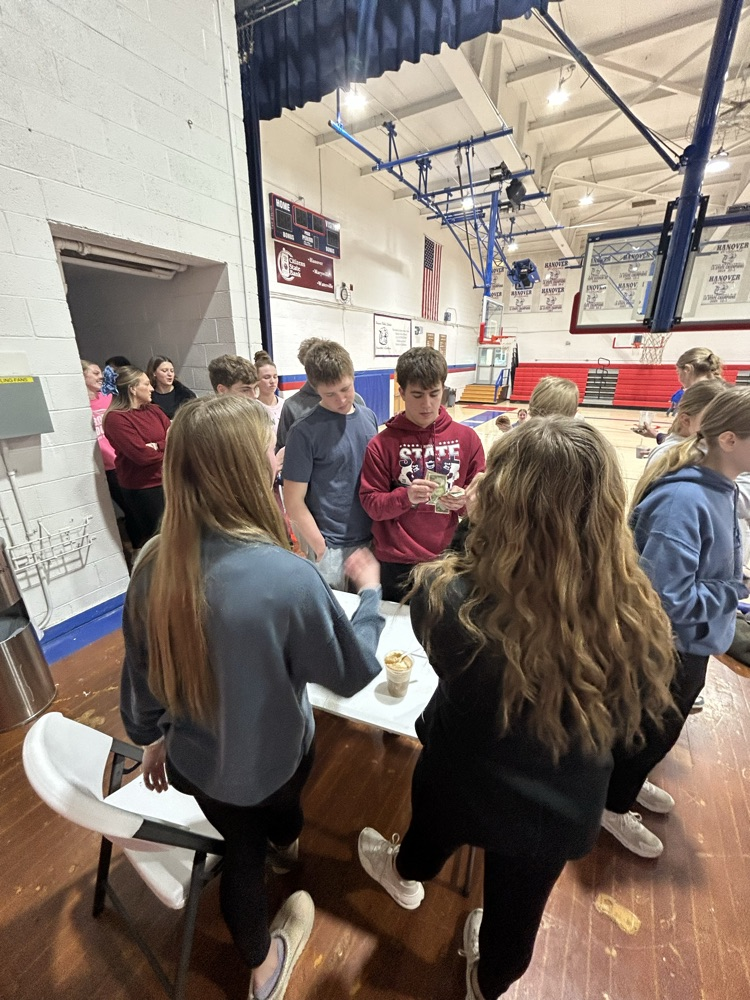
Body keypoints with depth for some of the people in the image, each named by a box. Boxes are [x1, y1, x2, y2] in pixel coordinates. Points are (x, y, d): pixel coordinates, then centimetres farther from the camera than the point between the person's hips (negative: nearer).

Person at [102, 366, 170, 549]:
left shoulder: (153, 410, 8)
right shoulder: (116, 418, -13)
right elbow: (142, 455, -20)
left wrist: (157, 446, -17)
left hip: (167, 480, 6)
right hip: (142, 487, -6)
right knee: (153, 536, 6)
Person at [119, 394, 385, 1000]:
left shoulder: (155, 564, -20)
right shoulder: (287, 576, -37)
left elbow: (140, 672, -5)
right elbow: (353, 673, -22)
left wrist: (151, 737, 13)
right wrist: (369, 591, -8)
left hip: (195, 759, 2)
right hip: (270, 761, -2)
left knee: (241, 849, 29)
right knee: (279, 811, 35)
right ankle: (285, 845, 71)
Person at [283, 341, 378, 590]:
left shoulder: (369, 417, 1)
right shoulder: (305, 431, -16)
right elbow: (293, 501, -13)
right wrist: (322, 550, -12)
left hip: (373, 537, 5)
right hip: (332, 546, -5)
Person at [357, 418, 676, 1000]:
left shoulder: (450, 599, -39)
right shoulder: (635, 618, -29)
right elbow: (636, 718, -8)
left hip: (463, 785, -1)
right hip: (562, 806, 2)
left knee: (432, 833, 36)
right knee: (518, 907, 33)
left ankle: (407, 874, 70)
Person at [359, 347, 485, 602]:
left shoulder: (467, 438, -2)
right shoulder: (382, 443, -8)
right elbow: (371, 504, -8)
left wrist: (464, 501, -18)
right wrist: (405, 496, -26)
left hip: (448, 559, 2)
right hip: (396, 563, -1)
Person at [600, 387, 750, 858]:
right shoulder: (683, 500, -31)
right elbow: (667, 599, -33)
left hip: (693, 643, 8)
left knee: (663, 725, 29)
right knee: (654, 729, 16)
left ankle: (628, 780, 57)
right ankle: (613, 805, 44)